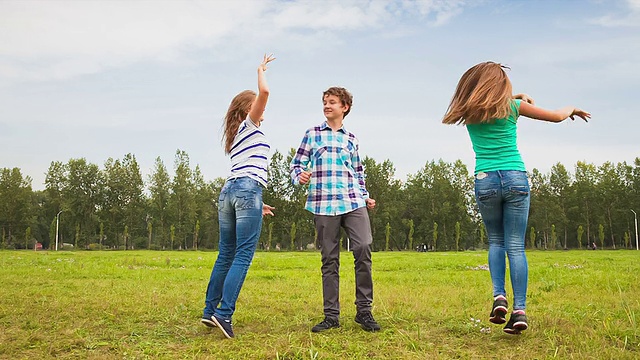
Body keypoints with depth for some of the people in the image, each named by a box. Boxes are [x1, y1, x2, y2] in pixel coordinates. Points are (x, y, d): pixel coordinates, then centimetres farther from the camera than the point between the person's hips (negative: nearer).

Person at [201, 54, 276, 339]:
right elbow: (263, 92, -8)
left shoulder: (236, 136, 28)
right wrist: (261, 70, 11)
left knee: (226, 255, 12)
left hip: (228, 191, 8)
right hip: (247, 190, -8)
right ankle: (224, 313, -14)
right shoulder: (250, 125, 7)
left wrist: (257, 203, 28)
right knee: (243, 256, -8)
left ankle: (210, 310, 15)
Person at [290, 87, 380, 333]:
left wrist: (365, 197, 12)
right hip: (323, 204, -1)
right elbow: (297, 164, 9)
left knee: (363, 248, -14)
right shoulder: (313, 134, 12)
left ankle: (364, 310, -1)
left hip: (353, 202, 1)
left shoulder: (351, 139, 18)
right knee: (329, 259, 2)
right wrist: (300, 176, -13)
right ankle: (331, 315, 11)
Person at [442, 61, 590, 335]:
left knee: (495, 241, 17)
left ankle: (499, 296, 0)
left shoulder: (469, 111, 9)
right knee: (515, 246, 2)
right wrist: (572, 109, 36)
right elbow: (556, 116, 16)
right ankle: (519, 309, -3)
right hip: (516, 178, -1)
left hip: (485, 180, 1)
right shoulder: (512, 106, 5)